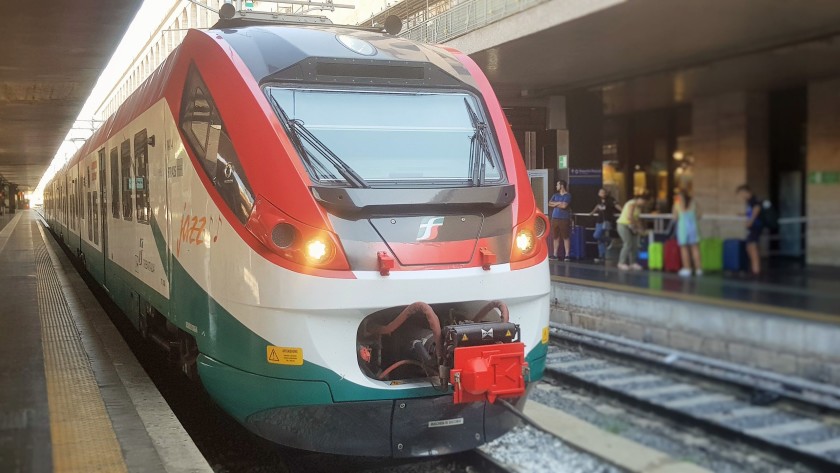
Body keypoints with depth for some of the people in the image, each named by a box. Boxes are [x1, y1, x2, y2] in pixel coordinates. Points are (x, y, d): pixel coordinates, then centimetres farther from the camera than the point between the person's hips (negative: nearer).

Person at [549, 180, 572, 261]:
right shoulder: (555, 195, 17)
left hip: (564, 219, -5)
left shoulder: (567, 195, -2)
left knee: (566, 237, -4)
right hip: (555, 218, 6)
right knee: (556, 237, 5)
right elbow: (550, 203, 6)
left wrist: (555, 204, -1)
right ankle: (555, 254, 9)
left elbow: (564, 205, -15)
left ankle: (567, 254, -2)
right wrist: (559, 203, -7)